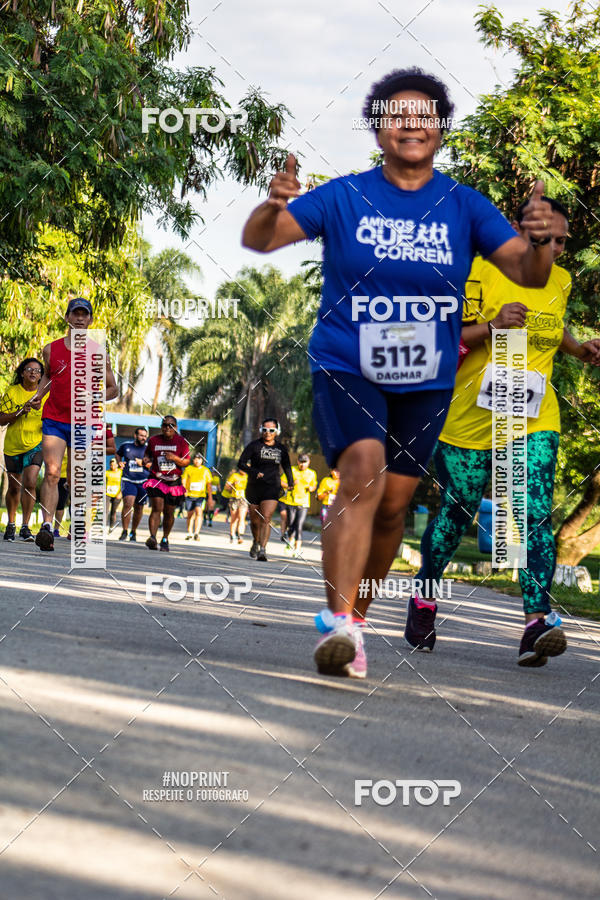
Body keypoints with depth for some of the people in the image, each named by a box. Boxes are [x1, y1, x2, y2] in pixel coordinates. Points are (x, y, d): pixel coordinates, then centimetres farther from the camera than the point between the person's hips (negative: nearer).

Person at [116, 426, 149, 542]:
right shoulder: (126, 445, 5)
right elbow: (118, 454, 24)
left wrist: (143, 462, -14)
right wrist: (120, 462, 4)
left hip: (143, 481, 1)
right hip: (128, 480, -1)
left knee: (138, 507, 9)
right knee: (128, 503, -19)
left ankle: (133, 531, 27)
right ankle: (124, 531, -11)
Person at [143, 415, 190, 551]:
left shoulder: (181, 442, 1)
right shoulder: (153, 440, 5)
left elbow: (186, 462, 1)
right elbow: (147, 454, 19)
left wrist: (175, 458, -17)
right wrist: (146, 460, -4)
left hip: (174, 482, 1)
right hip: (156, 479, -1)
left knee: (169, 513, 8)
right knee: (156, 509, -18)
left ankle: (165, 539, 26)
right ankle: (152, 538, -29)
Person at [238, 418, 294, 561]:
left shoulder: (281, 449, 7)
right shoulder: (254, 446, -1)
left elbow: (287, 466, 23)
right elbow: (241, 463, -8)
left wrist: (290, 482, 20)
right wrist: (254, 472, -22)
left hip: (272, 488, 0)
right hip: (254, 487, 0)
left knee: (266, 519, -16)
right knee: (255, 521, 9)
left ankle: (262, 550, -23)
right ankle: (256, 542, 39)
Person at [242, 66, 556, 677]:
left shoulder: (464, 207, 1)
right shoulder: (343, 198, -4)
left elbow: (528, 275, -5)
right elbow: (258, 240, -9)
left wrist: (539, 242, -28)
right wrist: (272, 206, -31)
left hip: (425, 381, 3)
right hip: (345, 368, -3)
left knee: (392, 505, 8)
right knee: (362, 473, -24)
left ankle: (355, 612, 30)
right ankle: (339, 625, -28)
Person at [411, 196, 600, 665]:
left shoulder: (560, 282, 10)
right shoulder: (480, 271, -7)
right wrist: (492, 326, -24)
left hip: (535, 419, 3)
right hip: (472, 416, -3)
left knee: (537, 515, -15)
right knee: (456, 516, 6)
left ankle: (537, 623, -25)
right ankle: (423, 600, 30)